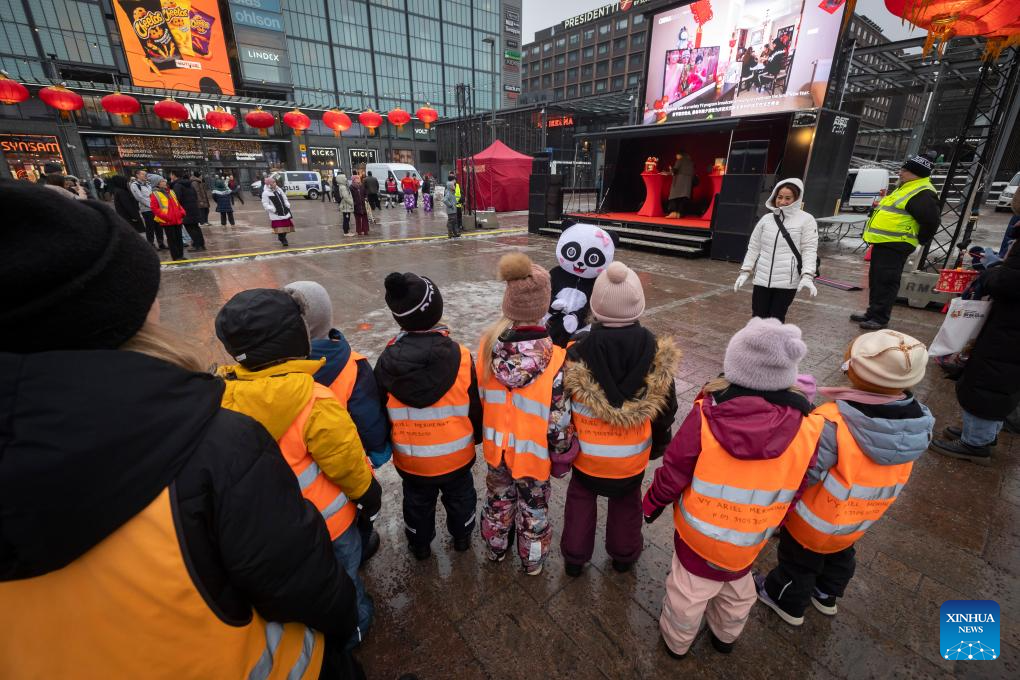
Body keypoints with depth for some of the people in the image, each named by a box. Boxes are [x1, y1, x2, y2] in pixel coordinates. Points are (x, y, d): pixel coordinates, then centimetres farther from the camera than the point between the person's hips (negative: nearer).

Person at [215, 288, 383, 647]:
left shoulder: (223, 394, -18)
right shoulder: (314, 403, -34)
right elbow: (347, 463, -21)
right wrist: (368, 493, -1)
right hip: (324, 521, -5)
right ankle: (352, 625, 49)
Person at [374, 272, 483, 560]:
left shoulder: (387, 361, -19)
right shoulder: (460, 356, -23)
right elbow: (474, 406, -10)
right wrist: (477, 436, 10)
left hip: (410, 459, 1)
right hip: (456, 456, -1)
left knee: (417, 503, 27)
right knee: (460, 497, 27)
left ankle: (420, 546, 51)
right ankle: (462, 538, 51)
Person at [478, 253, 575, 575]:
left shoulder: (488, 345, -18)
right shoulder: (555, 361, -29)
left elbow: (478, 398, -4)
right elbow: (559, 421, -20)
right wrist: (563, 455, -1)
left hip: (496, 446, 3)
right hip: (534, 453, -3)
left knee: (499, 500, 29)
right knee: (534, 509, 23)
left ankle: (496, 549, 53)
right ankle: (532, 561, 48)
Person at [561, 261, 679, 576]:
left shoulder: (578, 354, -24)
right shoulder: (656, 354, -19)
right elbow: (666, 409, -5)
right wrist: (659, 443, 14)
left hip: (588, 453, -1)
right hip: (632, 454, 1)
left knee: (580, 498, 25)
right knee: (626, 501, 27)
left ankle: (574, 558, 40)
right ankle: (624, 555, 48)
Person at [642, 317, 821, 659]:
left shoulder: (705, 417, -32)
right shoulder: (805, 431, -23)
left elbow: (671, 477, -20)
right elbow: (793, 495, -6)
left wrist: (652, 504, 1)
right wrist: (772, 524, 15)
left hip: (698, 536, -2)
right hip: (749, 542, 3)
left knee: (688, 594, 24)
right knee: (737, 594, 32)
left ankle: (676, 642, 50)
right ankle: (725, 637, 58)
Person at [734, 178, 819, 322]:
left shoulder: (806, 219, -2)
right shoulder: (766, 219, 8)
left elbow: (809, 249, -6)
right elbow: (754, 247, 12)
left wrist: (807, 276, -18)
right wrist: (745, 271, 7)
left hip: (787, 281, -3)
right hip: (762, 278, 3)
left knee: (776, 320, 2)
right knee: (758, 318, 6)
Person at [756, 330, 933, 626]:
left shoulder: (833, 422, -41)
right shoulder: (919, 421, -19)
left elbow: (803, 473, -34)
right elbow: (888, 468, -3)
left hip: (817, 520, -5)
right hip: (863, 518, 6)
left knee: (799, 562, 23)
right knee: (840, 556, 34)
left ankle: (788, 603, 49)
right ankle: (826, 596, 60)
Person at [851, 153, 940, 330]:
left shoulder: (922, 194, -15)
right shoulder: (906, 188, 18)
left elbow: (932, 221, -18)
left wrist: (919, 240, -8)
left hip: (895, 245, -10)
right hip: (882, 242, 10)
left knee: (886, 281, -7)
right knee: (876, 278, 16)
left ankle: (880, 318, -1)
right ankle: (873, 312, 26)